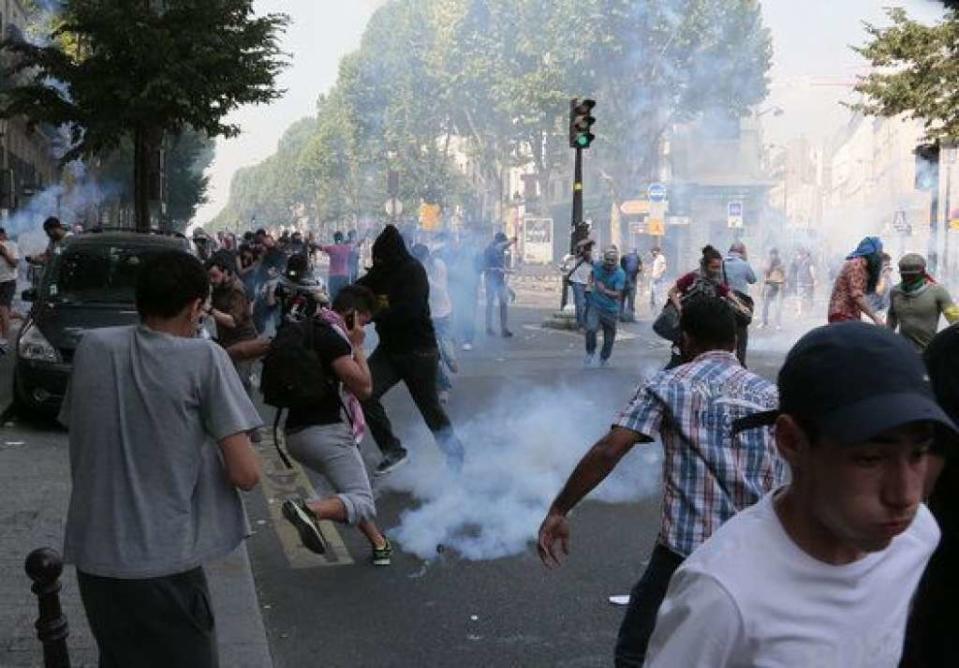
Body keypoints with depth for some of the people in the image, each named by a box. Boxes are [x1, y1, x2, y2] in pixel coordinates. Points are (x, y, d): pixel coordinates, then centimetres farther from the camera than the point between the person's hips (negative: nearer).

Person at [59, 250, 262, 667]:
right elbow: (245, 475, -13)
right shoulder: (204, 358, -11)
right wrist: (221, 445, 8)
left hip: (92, 558, 5)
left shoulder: (91, 347, 3)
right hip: (163, 565, -5)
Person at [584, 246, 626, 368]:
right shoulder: (597, 266, -5)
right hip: (595, 305, 1)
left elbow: (618, 295, -22)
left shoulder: (620, 274, -17)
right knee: (591, 329, -21)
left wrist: (604, 290, -33)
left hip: (610, 309, -1)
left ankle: (604, 358, 38)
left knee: (609, 337, 11)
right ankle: (590, 353, 4)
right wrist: (591, 283, 8)